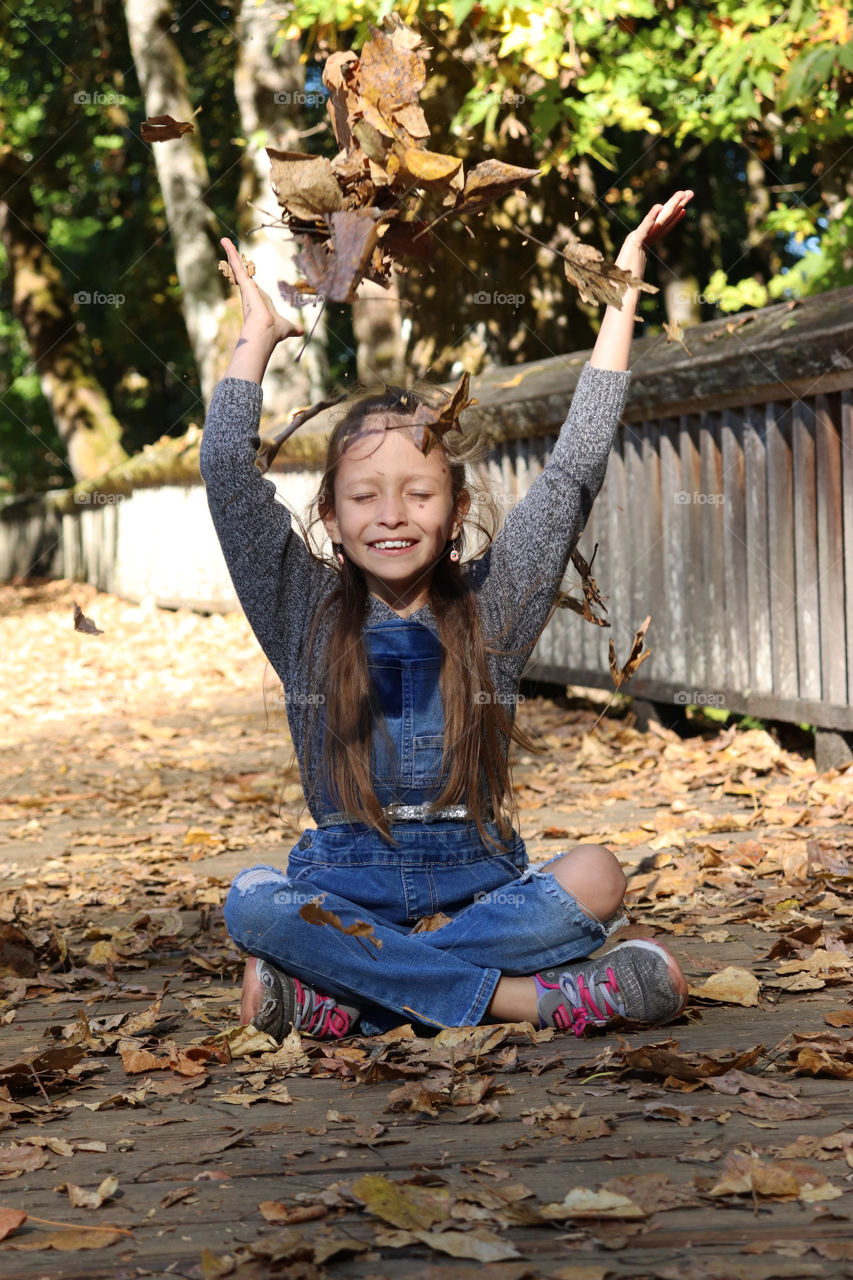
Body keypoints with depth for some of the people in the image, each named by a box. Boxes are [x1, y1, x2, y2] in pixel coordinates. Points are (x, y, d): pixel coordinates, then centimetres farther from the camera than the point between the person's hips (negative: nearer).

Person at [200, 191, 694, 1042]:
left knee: (594, 877, -29)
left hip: (476, 889, 1)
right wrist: (258, 334, 9)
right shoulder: (305, 617, 6)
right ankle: (511, 994, -32)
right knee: (252, 901, -32)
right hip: (345, 890, -1)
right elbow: (227, 471, -1)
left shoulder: (491, 609, 7)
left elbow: (575, 470, 4)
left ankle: (339, 997, -27)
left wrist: (621, 296, 4)